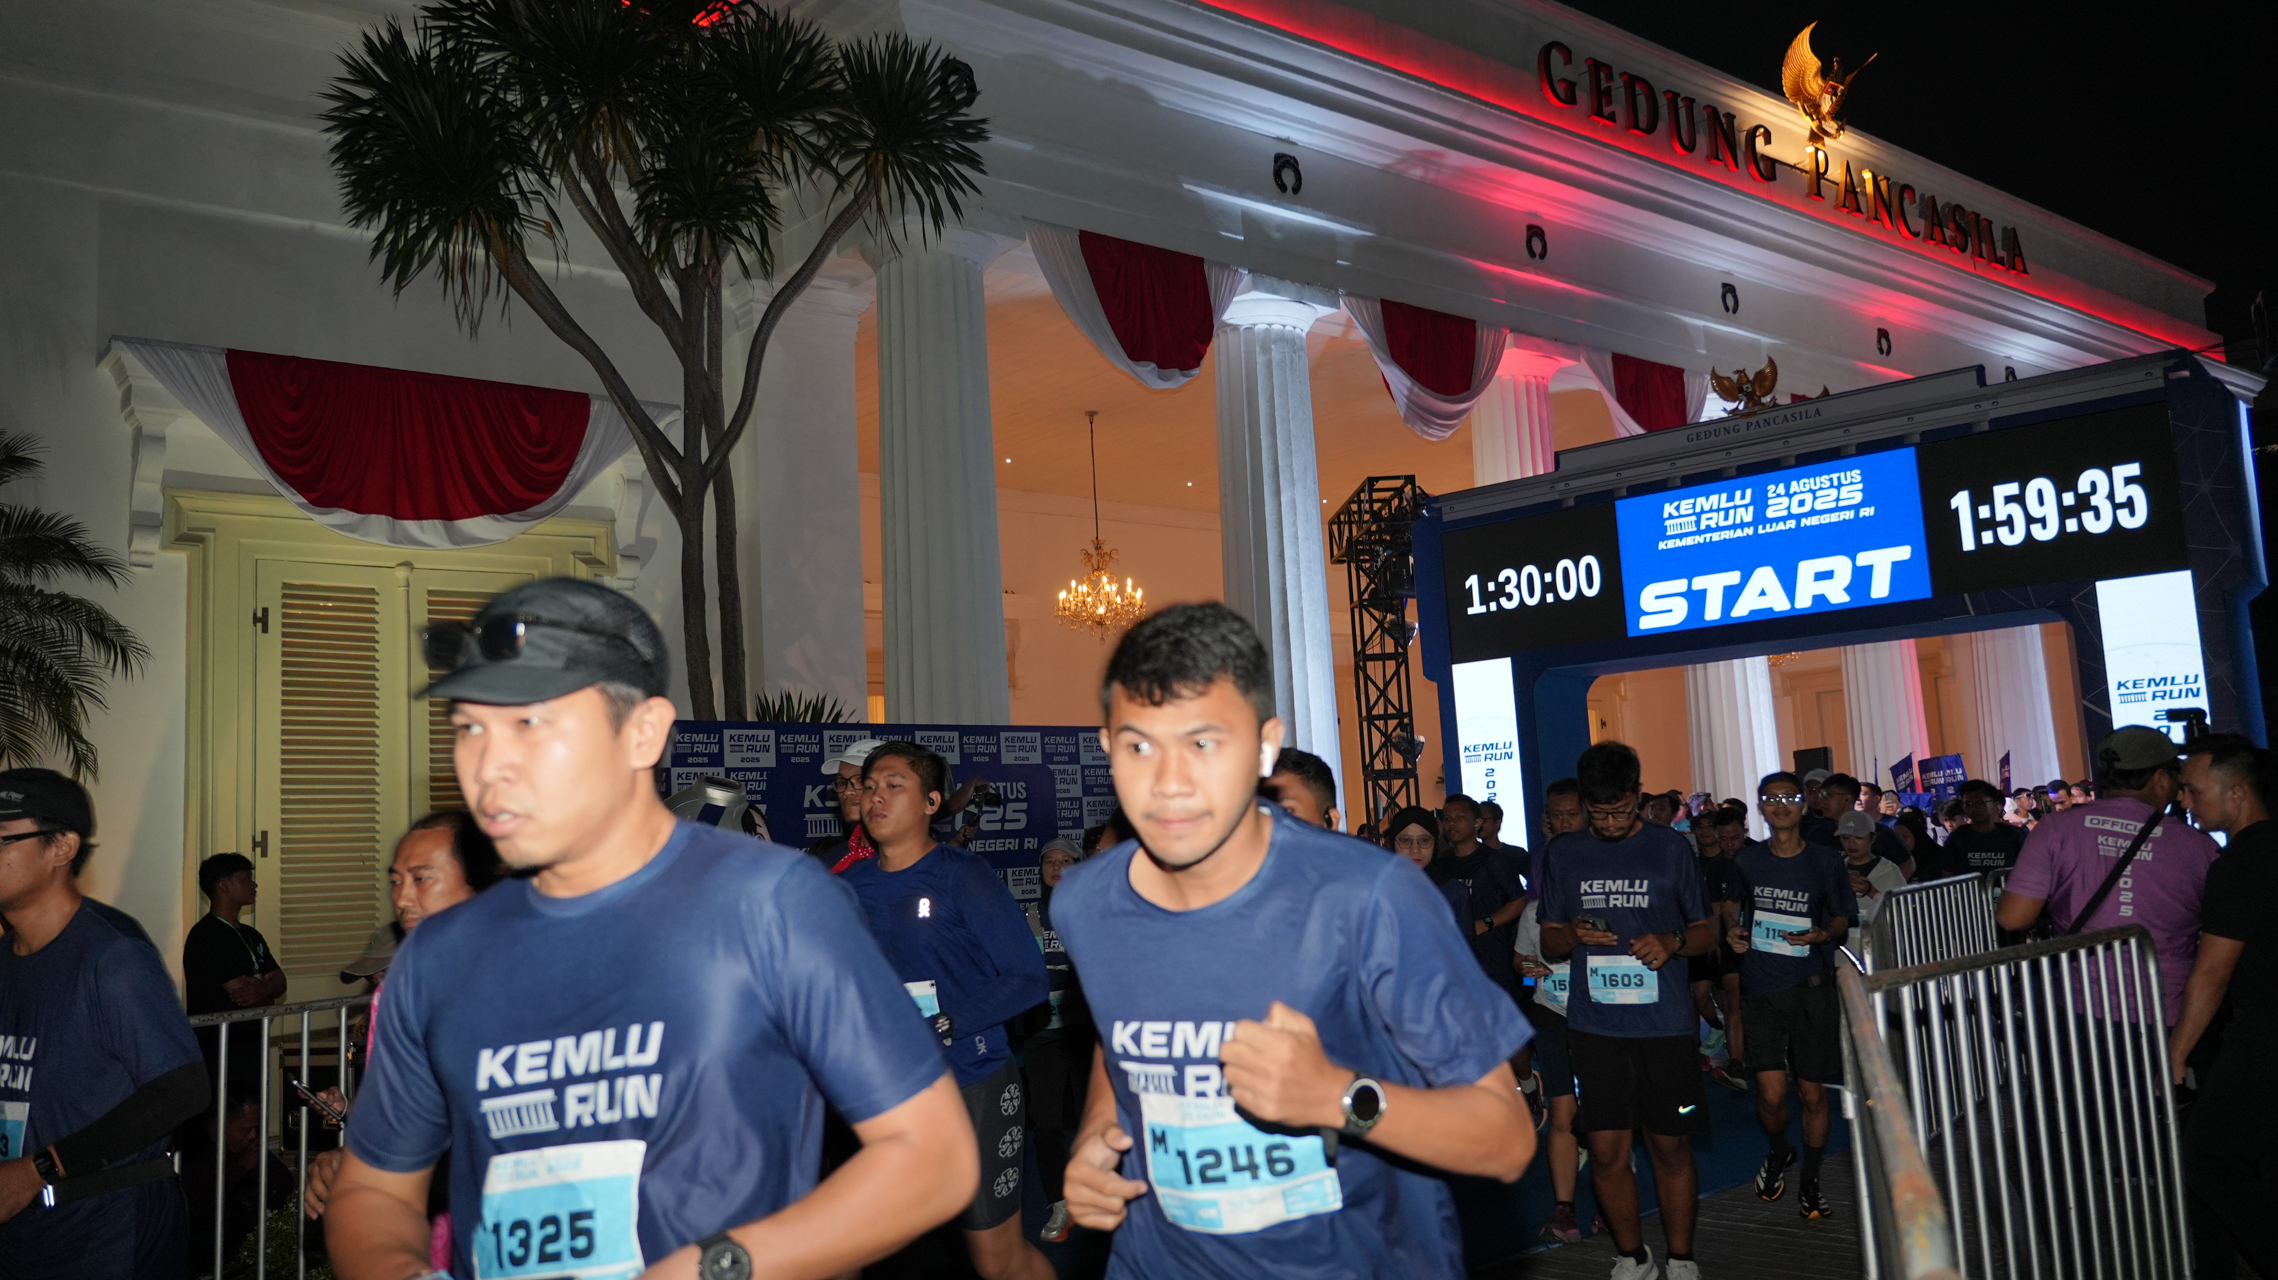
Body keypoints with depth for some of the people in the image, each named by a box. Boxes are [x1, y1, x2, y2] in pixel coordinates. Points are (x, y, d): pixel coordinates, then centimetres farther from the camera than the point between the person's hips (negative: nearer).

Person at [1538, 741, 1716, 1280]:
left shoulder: (1671, 848, 3)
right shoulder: (1565, 857, 7)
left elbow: (1706, 930, 9)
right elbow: (1548, 943, 13)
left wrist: (1674, 942, -13)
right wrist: (1573, 935, -9)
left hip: (1665, 1026, -1)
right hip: (1594, 1027, 1)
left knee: (1671, 1148, 6)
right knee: (1606, 1152, 2)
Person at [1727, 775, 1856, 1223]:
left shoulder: (1825, 860, 0)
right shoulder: (1747, 860, 3)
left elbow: (1843, 918, 8)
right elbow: (1734, 904, 20)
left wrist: (1822, 934, -13)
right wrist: (1732, 929, 0)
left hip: (1812, 987, 0)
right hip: (1762, 988, 1)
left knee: (1813, 1093, 4)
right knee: (1771, 1094, -4)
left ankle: (1810, 1178, 27)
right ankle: (1779, 1152, 29)